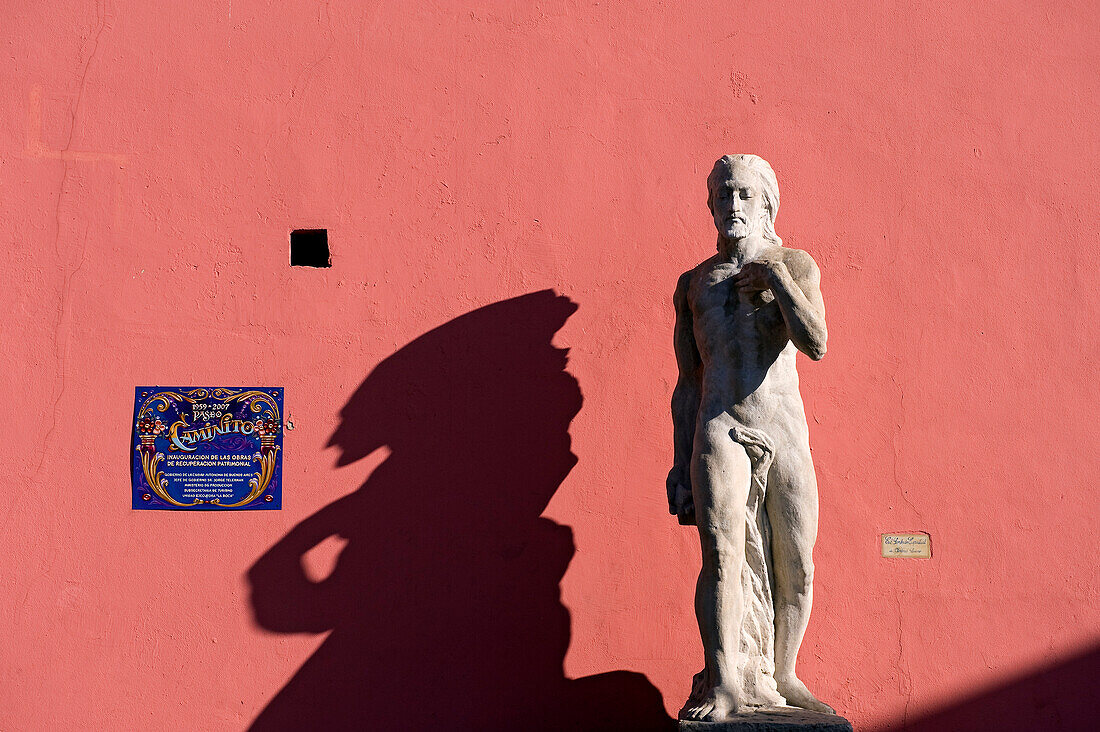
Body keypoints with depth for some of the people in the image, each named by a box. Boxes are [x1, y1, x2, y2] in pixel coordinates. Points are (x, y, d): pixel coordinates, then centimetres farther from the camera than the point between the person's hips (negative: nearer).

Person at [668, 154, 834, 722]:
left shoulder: (794, 265, 9)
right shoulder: (694, 283, 14)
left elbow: (816, 345, -8)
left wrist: (775, 277, -10)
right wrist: (681, 469, 10)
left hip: (786, 432, 0)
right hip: (719, 430, 0)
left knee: (796, 567, 3)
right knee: (722, 554, -15)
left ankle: (781, 678, 18)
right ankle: (724, 685, -13)